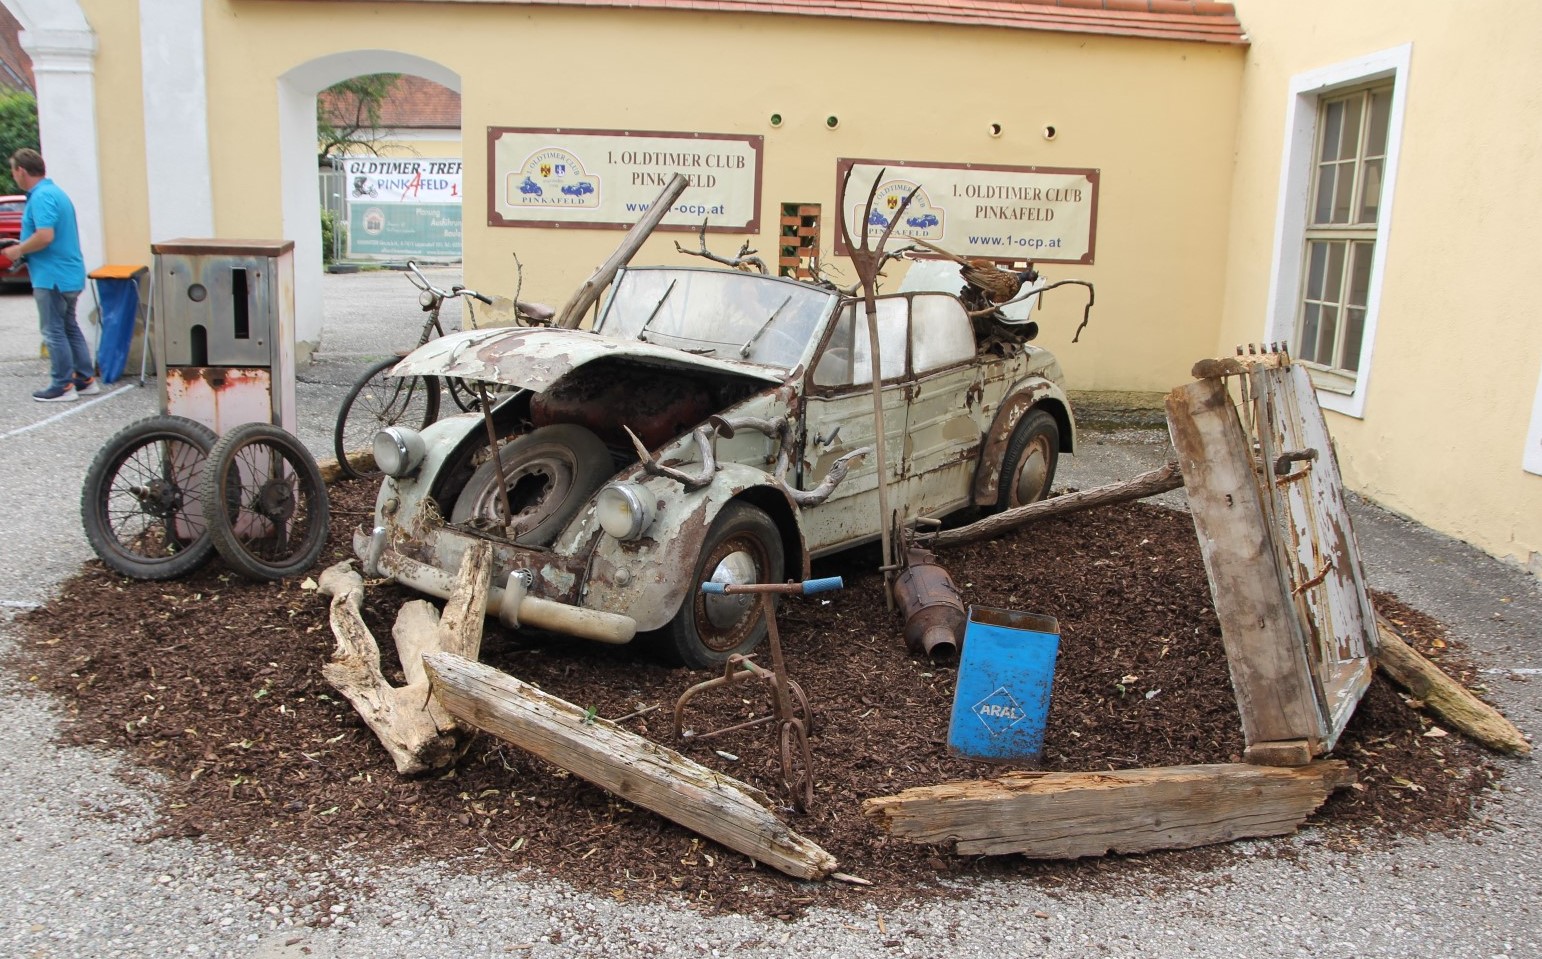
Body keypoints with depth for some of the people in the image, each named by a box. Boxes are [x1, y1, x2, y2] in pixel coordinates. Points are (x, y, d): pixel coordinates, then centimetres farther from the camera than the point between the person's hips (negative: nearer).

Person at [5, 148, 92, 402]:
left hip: (53, 276, -10)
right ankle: (85, 380, 19)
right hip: (68, 274, 10)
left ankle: (62, 386, 3)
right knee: (69, 328, 16)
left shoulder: (41, 197, -17)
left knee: (54, 332, -2)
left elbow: (45, 236, -27)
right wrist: (22, 249, 17)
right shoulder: (54, 192, 15)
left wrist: (19, 250, -12)